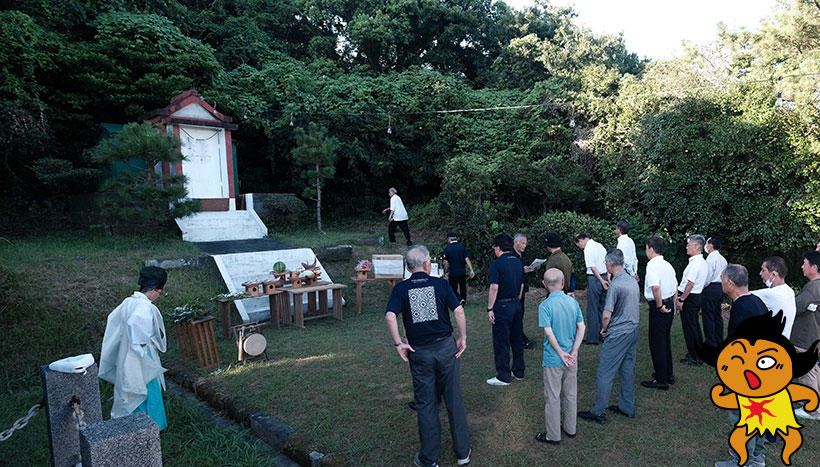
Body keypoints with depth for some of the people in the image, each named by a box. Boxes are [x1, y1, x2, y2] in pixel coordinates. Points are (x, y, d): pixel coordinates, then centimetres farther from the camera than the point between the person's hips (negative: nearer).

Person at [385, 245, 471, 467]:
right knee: (454, 400, 13)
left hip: (419, 352, 0)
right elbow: (458, 311, -11)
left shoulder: (401, 288, -3)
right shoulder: (440, 283, -3)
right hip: (446, 347, 0)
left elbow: (390, 316, -16)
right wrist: (463, 338, -1)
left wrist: (398, 344, -9)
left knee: (425, 405, 11)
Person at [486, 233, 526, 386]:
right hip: (516, 304, 8)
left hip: (502, 305, -7)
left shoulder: (497, 264, -15)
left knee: (501, 342, 1)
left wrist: (490, 309, -15)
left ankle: (503, 376, 8)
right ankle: (518, 371, 27)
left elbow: (494, 288, -20)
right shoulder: (518, 262, 8)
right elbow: (522, 285, 13)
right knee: (517, 339, 16)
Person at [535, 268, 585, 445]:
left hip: (553, 359, -5)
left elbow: (549, 333, -22)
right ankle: (570, 428, 34)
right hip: (571, 359, 5)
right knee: (571, 394, 19)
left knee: (553, 397, 7)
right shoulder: (573, 302, -2)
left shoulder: (545, 305, -17)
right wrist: (573, 352, -7)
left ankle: (553, 435, 17)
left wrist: (561, 354, -13)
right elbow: (581, 328, -4)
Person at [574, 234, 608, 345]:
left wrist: (602, 281, -13)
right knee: (603, 307, 15)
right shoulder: (599, 245, 11)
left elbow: (593, 267, -18)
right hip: (604, 277, 8)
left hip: (594, 278, -8)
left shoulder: (588, 249, -12)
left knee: (592, 309, 0)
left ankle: (593, 337, 5)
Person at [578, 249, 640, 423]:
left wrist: (604, 329, -4)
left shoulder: (615, 285, -22)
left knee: (605, 373, 0)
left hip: (618, 335, -9)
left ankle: (599, 412, 6)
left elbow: (607, 315, -23)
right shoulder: (633, 281, 5)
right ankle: (627, 407, 28)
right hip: (633, 331, 9)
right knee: (628, 370, 18)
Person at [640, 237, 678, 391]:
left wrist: (659, 306, -22)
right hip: (669, 304, 9)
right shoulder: (667, 264, 10)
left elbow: (655, 287, -32)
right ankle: (668, 374, 32)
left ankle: (661, 380, 9)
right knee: (665, 340, 20)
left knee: (656, 343, 1)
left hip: (658, 307, -9)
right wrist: (672, 304, 22)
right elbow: (675, 286, 17)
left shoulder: (652, 265, -18)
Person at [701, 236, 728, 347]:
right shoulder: (722, 259, 12)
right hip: (720, 288, 9)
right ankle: (719, 341, 23)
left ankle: (710, 343, -2)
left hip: (710, 289, -9)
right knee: (717, 315, 16)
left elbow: (707, 277, -17)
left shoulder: (711, 258, -16)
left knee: (708, 317, -4)